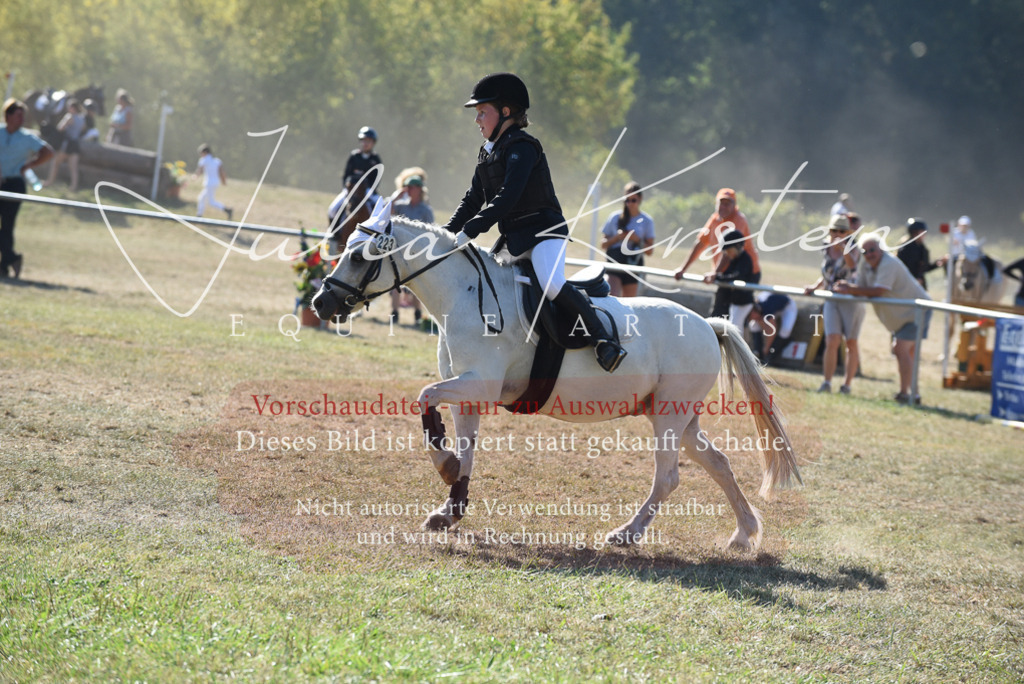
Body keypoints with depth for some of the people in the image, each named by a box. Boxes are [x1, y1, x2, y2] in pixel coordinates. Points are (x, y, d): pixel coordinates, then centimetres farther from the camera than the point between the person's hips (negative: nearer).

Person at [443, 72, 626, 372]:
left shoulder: (522, 147, -14)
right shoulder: (487, 153, 15)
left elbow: (507, 198, -25)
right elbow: (473, 200, 17)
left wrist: (470, 230, -30)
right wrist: (447, 233, 3)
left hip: (543, 230, -10)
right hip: (514, 239, 10)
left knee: (552, 284, -31)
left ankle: (604, 339, -31)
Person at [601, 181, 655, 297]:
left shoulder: (647, 221, 5)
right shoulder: (615, 218, 6)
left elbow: (650, 250, 5)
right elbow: (603, 245, 9)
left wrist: (637, 240, -12)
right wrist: (617, 237, -9)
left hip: (633, 264, 1)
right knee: (613, 298, -19)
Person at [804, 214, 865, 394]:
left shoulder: (852, 249, -7)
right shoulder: (826, 250, 8)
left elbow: (851, 264, -32)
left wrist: (843, 248, -47)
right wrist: (815, 287, 4)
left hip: (852, 300, -3)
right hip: (832, 301, 3)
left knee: (851, 343, 3)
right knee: (832, 341, -10)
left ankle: (847, 384, 11)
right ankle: (827, 382, -11)